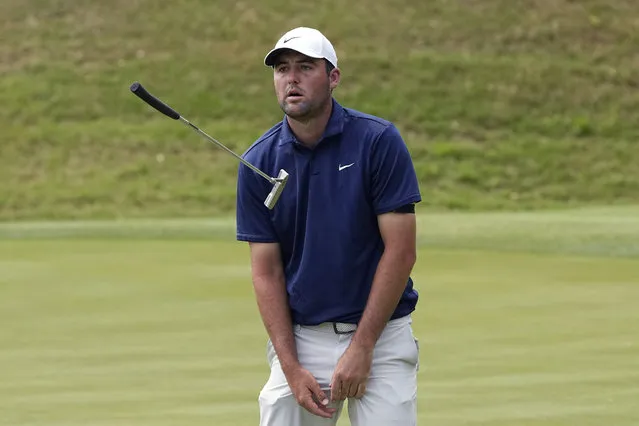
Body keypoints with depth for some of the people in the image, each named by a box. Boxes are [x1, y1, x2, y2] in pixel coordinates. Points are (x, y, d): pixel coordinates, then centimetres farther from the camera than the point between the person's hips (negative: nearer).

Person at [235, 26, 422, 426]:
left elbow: (401, 251, -10)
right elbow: (266, 272, 1)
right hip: (300, 339, 3)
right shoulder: (259, 163, 0)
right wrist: (291, 368, -8)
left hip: (380, 334, -3)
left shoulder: (378, 141, -9)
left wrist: (361, 347, -13)